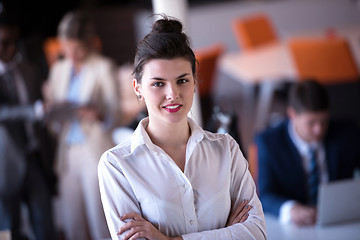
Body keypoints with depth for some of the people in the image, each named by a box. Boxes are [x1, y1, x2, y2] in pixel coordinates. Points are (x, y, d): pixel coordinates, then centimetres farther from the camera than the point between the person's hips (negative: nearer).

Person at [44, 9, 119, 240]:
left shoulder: (104, 67, 1)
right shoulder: (59, 69, 16)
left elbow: (114, 113, -3)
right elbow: (56, 122, 16)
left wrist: (98, 115, -20)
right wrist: (52, 108, -4)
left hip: (95, 151, -5)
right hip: (67, 151, 5)